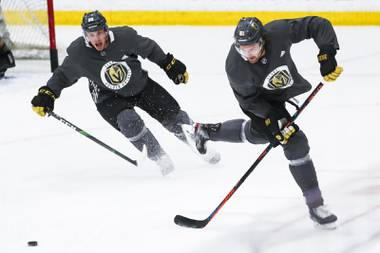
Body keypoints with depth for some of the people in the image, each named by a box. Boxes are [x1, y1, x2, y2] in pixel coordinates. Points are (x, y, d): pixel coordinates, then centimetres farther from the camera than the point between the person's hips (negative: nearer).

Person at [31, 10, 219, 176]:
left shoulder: (124, 37, -24)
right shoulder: (78, 54, -23)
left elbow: (149, 48, -6)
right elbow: (63, 75, -6)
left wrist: (171, 66, 2)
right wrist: (46, 95, -15)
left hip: (141, 85, 2)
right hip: (109, 97, -2)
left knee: (173, 115, 1)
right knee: (129, 122, -28)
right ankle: (159, 158, -10)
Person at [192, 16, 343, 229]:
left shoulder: (279, 33, -35)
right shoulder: (235, 68, -36)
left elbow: (318, 25, -27)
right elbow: (249, 99, -21)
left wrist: (327, 55, -34)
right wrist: (274, 118, -26)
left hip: (283, 89, 5)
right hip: (260, 99, -5)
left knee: (259, 133, 27)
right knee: (294, 142, -14)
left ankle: (208, 131, 50)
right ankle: (315, 205, -3)